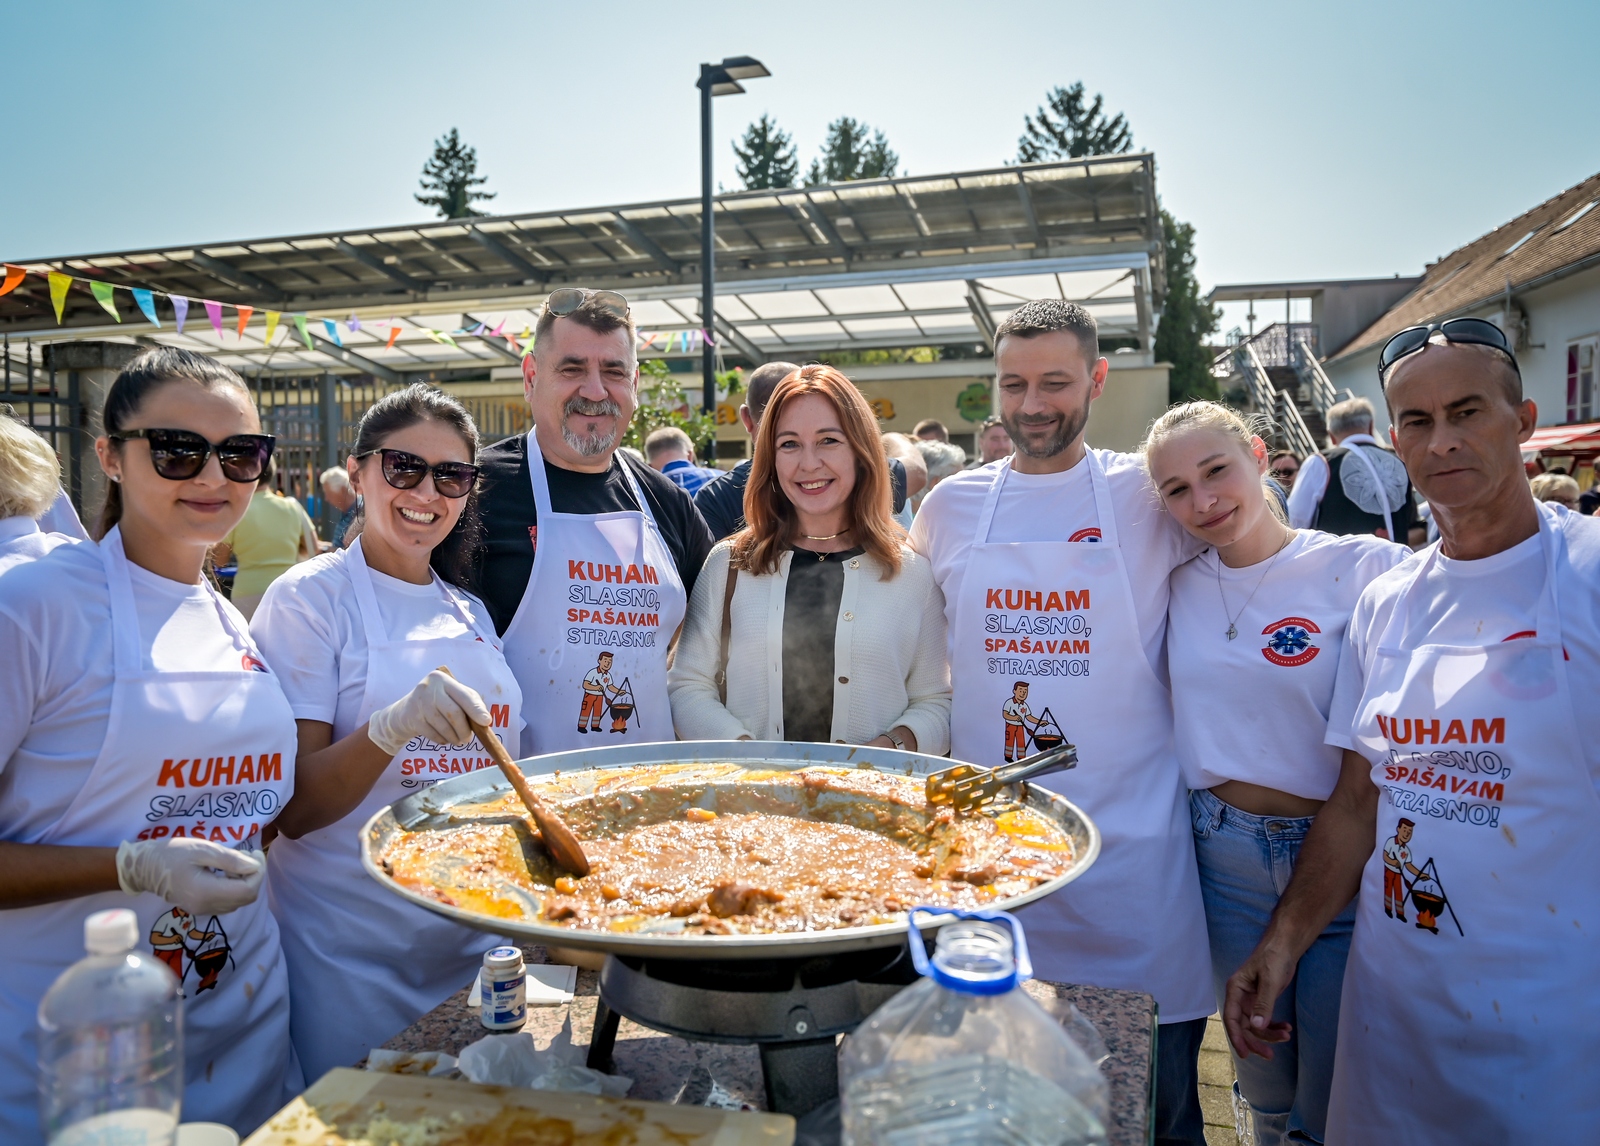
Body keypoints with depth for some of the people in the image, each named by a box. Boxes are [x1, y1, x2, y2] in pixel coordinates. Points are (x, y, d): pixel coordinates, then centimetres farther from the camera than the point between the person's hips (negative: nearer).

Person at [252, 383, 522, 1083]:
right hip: (351, 952, -5)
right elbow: (292, 809, -14)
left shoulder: (471, 612, 8)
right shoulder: (310, 595, -8)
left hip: (476, 941, 5)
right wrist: (391, 728, -31)